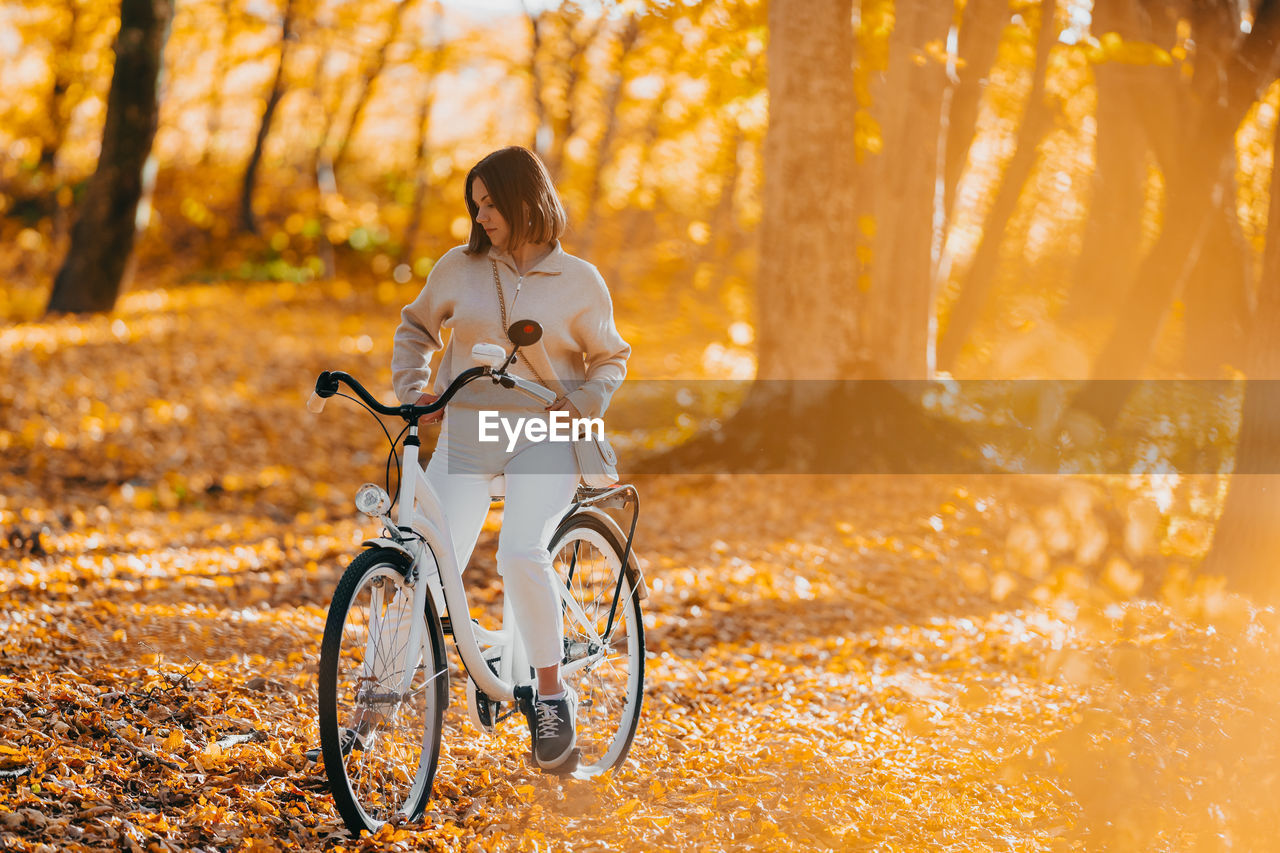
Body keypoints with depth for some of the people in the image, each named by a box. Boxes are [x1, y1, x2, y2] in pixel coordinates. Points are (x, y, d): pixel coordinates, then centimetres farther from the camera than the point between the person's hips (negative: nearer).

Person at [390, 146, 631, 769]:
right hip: (465, 438, 2)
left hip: (543, 439, -2)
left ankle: (551, 693, -10)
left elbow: (610, 358, 13)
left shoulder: (579, 282, 1)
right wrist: (411, 389, 8)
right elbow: (416, 327, 21)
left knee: (521, 554, -26)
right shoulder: (460, 267, 5)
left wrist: (583, 405, -5)